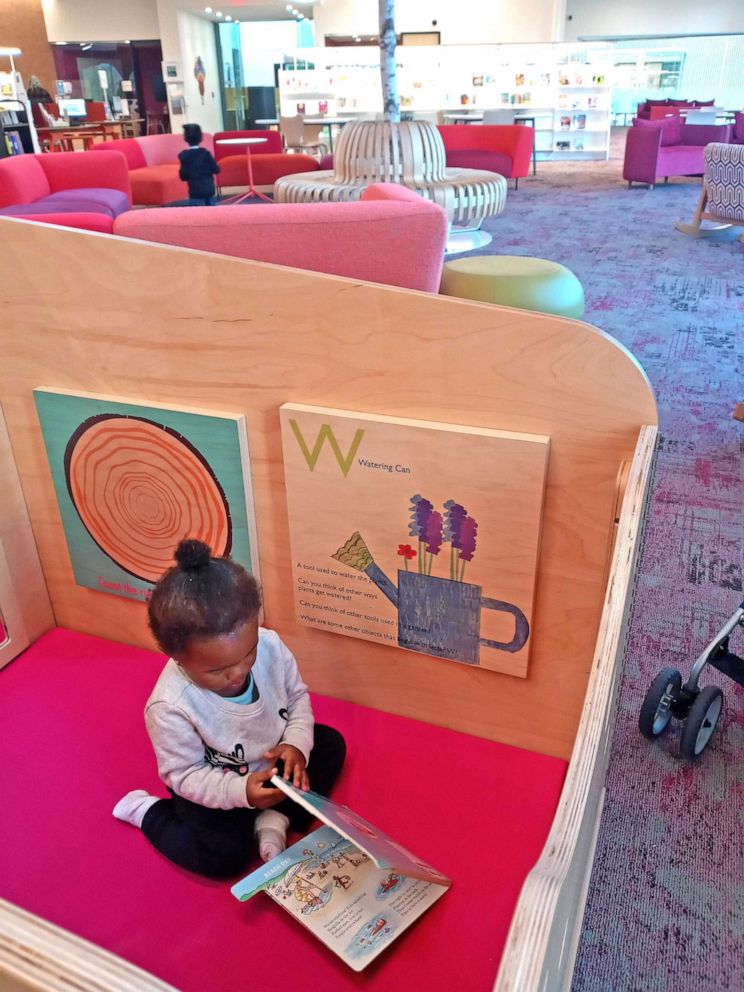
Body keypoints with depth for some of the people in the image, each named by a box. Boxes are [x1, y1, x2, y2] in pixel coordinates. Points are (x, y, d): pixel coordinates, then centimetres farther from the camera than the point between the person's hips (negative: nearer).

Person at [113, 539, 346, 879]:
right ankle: (147, 811, 6)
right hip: (212, 788, -5)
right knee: (225, 856, -18)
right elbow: (185, 775, -22)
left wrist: (296, 744, -24)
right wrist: (240, 791, -35)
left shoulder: (270, 647, -25)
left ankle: (276, 818, -2)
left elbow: (297, 698, -7)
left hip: (275, 761, 5)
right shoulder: (170, 708, -36)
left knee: (330, 744, 1)